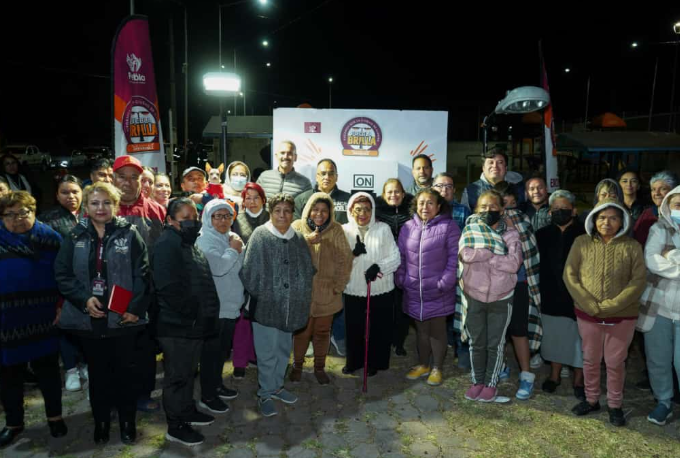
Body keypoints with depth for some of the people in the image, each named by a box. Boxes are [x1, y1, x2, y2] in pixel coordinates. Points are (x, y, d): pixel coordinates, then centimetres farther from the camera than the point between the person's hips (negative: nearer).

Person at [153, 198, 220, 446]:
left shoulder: (189, 243, 15)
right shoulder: (167, 244, -16)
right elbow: (168, 287, -26)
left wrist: (204, 313, 11)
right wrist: (193, 312, -19)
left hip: (194, 323, 9)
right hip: (177, 324, -9)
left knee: (188, 372, 21)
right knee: (177, 375, 4)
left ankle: (188, 412, 37)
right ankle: (176, 426, 17)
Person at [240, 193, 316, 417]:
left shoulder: (298, 239, 5)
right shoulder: (260, 236, -10)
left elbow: (309, 269, 9)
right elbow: (249, 270, -11)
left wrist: (302, 296, 4)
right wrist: (256, 294, -9)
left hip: (290, 306, 5)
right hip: (266, 305, -5)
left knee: (284, 350, 18)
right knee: (267, 353, 5)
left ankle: (277, 386, 37)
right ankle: (265, 394, 22)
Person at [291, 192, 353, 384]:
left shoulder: (336, 229, -3)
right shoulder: (297, 226, -2)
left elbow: (345, 259, -3)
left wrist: (339, 286, -6)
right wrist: (307, 240, -27)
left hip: (327, 292, 1)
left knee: (322, 332, 13)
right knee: (301, 331, 9)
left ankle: (319, 367, 33)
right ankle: (297, 365, 33)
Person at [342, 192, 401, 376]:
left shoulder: (383, 229, -3)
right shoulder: (344, 230, 0)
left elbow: (395, 257, -5)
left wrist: (378, 267, -21)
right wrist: (353, 253, -23)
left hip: (381, 289, -1)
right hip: (354, 290, 1)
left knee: (379, 328, 11)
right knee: (354, 328, 13)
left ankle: (375, 363, 31)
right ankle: (353, 361, 34)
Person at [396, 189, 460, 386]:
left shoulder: (449, 226, -8)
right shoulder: (408, 227, 5)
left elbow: (454, 258, -12)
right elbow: (401, 257, 8)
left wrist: (444, 283, -16)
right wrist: (401, 280, 1)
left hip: (438, 291, -4)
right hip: (414, 291, 4)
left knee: (437, 329, 9)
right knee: (421, 329, 18)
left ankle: (437, 368, 26)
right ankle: (422, 364, 34)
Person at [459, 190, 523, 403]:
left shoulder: (510, 233, -4)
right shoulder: (470, 230, -3)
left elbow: (514, 264, -18)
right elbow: (465, 254, -22)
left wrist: (483, 255, -18)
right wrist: (497, 253, -20)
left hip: (501, 299, 0)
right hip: (474, 297, 1)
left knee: (495, 344, 10)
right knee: (477, 343, 13)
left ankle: (491, 384, 26)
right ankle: (477, 381, 29)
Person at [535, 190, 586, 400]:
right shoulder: (542, 235, 3)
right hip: (551, 296, 3)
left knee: (578, 336, 7)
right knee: (553, 335, 15)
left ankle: (578, 380, 23)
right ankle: (554, 375, 32)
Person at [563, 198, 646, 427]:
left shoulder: (632, 247, -3)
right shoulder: (581, 243, -1)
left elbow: (638, 281, -8)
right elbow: (569, 275, -5)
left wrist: (610, 306, -17)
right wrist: (590, 304, -14)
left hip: (622, 317, -1)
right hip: (587, 315, 1)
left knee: (615, 362, 10)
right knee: (590, 360, 14)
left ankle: (615, 405, 29)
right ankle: (591, 400, 32)